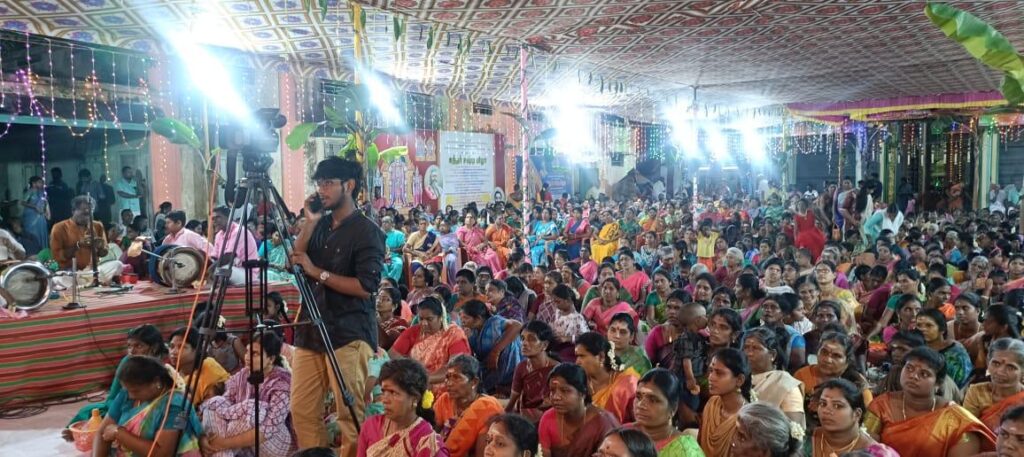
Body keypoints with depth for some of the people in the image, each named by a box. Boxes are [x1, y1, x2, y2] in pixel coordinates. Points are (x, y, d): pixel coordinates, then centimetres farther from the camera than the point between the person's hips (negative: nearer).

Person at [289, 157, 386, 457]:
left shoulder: (366, 231, -7)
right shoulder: (320, 226, 14)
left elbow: (366, 286, -16)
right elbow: (294, 265, 6)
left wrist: (316, 271, -12)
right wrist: (309, 222, 0)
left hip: (349, 335, -7)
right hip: (310, 330, 7)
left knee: (351, 414, -2)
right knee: (302, 411, 8)